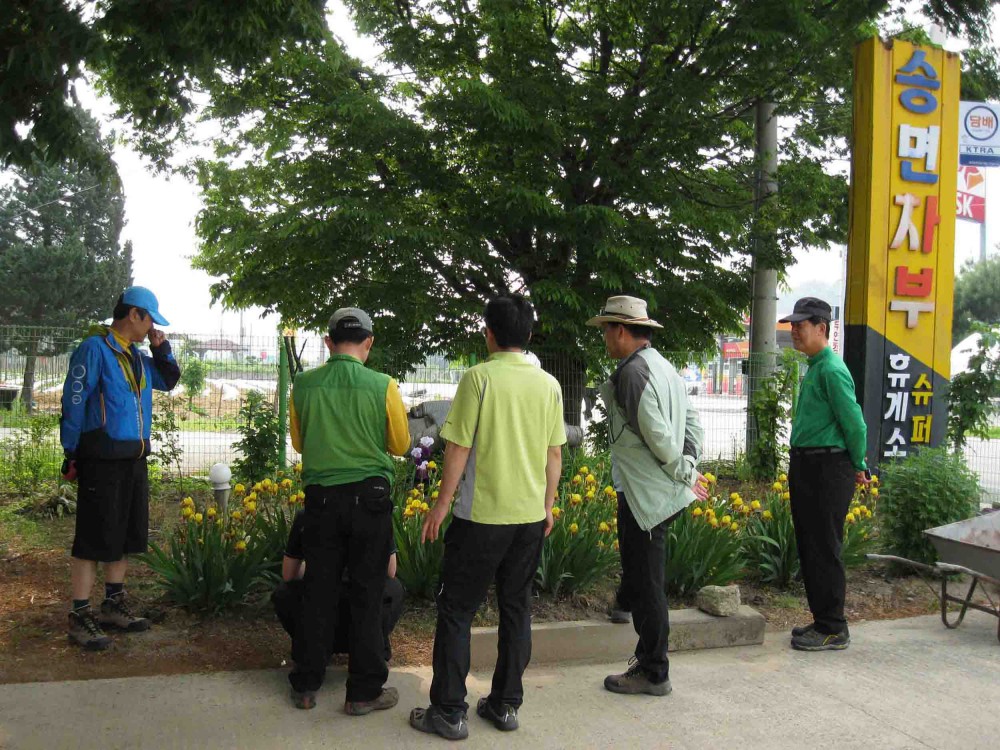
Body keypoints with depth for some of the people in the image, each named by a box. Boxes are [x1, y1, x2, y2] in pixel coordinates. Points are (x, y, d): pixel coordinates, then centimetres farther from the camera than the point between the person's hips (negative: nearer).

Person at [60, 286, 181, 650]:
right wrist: (71, 454, -13)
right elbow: (74, 402, -13)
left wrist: (161, 348, 10)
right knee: (94, 538, -4)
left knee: (125, 536, 15)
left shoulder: (136, 355, 14)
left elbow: (169, 381, 26)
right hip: (102, 460, -9)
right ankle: (80, 617, 5)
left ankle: (114, 605, 27)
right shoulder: (95, 348, -11)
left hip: (134, 459, 9)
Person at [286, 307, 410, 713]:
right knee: (367, 595, 7)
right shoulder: (383, 386, -10)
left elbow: (298, 442, 11)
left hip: (320, 496, 2)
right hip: (369, 495, -2)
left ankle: (306, 685, 22)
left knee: (318, 592, 12)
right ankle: (364, 691, 14)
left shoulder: (304, 384, -3)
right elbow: (400, 444, 2)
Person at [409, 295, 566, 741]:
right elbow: (555, 453, 8)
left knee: (456, 610, 6)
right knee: (516, 608, 15)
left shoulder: (479, 377, -12)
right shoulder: (549, 385, 3)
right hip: (531, 515, 5)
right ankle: (506, 705, 23)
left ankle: (448, 712, 11)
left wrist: (442, 503, -2)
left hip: (482, 515, -5)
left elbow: (459, 447, -11)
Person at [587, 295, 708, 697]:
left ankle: (653, 673, 12)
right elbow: (692, 420, 14)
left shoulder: (632, 371, -17)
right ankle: (648, 658, 31)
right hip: (664, 493, 10)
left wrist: (684, 471, -9)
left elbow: (657, 434, -22)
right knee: (643, 577, 19)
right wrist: (689, 464, 5)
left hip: (645, 495, -10)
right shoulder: (664, 366, 14)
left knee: (645, 584, 1)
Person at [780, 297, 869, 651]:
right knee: (809, 549, 15)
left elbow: (854, 423, -18)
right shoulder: (814, 367, 16)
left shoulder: (832, 370, -16)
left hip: (827, 469, -10)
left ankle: (833, 630, 7)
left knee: (824, 551, -3)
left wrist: (857, 467, -5)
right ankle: (822, 621, 26)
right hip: (805, 467, 10)